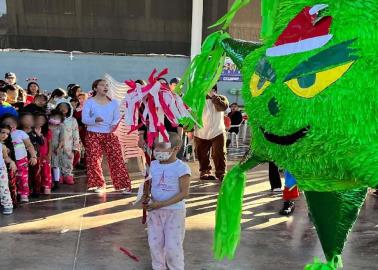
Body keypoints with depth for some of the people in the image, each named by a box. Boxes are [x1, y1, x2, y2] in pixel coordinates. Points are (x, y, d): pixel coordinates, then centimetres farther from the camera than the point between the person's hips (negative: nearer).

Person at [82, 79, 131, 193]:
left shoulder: (113, 103, 8)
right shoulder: (89, 102, -1)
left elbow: (117, 117, 4)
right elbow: (84, 119, -8)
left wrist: (114, 125, -19)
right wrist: (95, 120, -27)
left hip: (110, 134, 1)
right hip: (93, 135, -1)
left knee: (116, 159, -5)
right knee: (94, 160, 1)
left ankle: (123, 184, 0)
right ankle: (99, 184, 16)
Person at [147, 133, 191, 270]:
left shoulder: (181, 168, -17)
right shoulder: (153, 165, 1)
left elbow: (184, 193, -18)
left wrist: (161, 204, -22)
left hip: (174, 212, -5)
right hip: (155, 210, 5)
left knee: (173, 246, 3)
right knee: (155, 243, 14)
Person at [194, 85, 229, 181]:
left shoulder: (221, 98, 1)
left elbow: (223, 106, -21)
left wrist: (213, 96, -20)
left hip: (217, 132, -2)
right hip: (201, 133, 2)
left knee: (219, 154, -4)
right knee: (203, 156, 10)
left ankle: (221, 174, 2)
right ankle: (205, 172, 23)